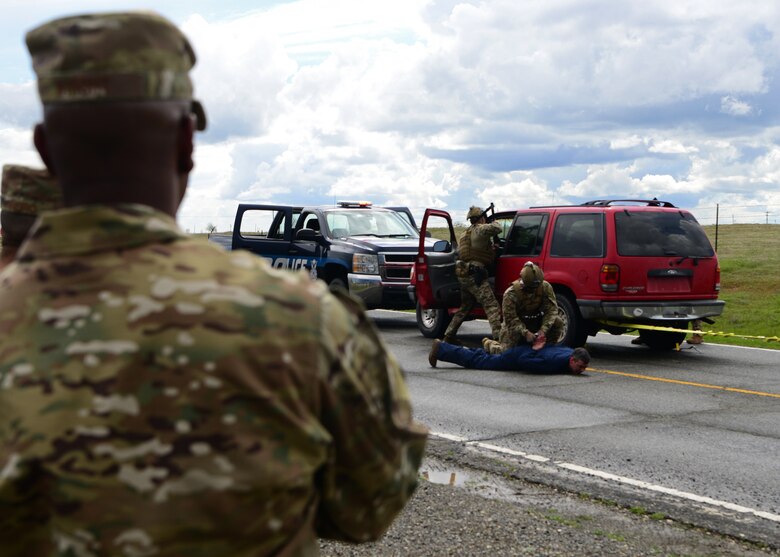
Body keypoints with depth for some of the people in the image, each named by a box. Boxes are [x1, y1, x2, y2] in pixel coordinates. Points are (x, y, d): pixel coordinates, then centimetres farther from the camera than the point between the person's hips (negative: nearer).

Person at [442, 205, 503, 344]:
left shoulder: (465, 233, 23)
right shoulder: (479, 230, -7)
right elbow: (497, 228, -22)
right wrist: (494, 223, 4)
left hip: (463, 274, 9)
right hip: (474, 274, -9)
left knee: (465, 306, 21)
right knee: (491, 305, -13)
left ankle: (449, 335, 22)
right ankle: (498, 336, -24)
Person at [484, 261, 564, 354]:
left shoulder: (546, 287, -15)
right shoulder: (511, 293, -26)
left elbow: (551, 309, -18)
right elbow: (510, 319, -25)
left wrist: (543, 329, -33)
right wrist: (525, 332, -39)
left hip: (537, 321, 3)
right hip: (516, 325, -3)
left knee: (557, 322, -18)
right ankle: (487, 343, 22)